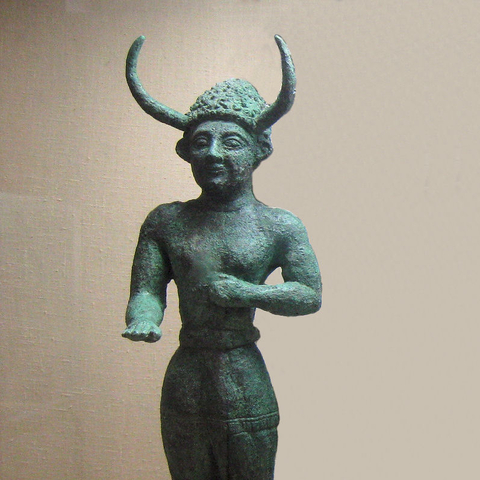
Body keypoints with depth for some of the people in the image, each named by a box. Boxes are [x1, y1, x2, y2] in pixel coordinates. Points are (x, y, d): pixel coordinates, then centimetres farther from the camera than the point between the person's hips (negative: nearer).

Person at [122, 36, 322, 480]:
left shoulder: (281, 226, -3)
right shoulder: (165, 221, 3)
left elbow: (311, 295, -1)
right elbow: (145, 290, 0)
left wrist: (247, 293, -14)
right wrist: (143, 321, -22)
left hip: (246, 381, -2)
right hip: (183, 380, 2)